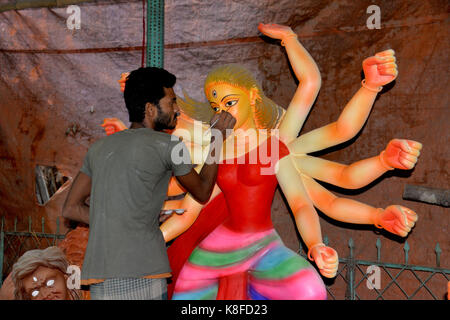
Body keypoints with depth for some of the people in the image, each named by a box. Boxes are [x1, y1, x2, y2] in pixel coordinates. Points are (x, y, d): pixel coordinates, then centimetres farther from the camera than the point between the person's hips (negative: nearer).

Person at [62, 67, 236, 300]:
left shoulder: (100, 147, 16)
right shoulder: (167, 145, -1)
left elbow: (70, 208, 17)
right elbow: (202, 192, 14)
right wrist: (217, 139, 21)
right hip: (140, 277, -6)